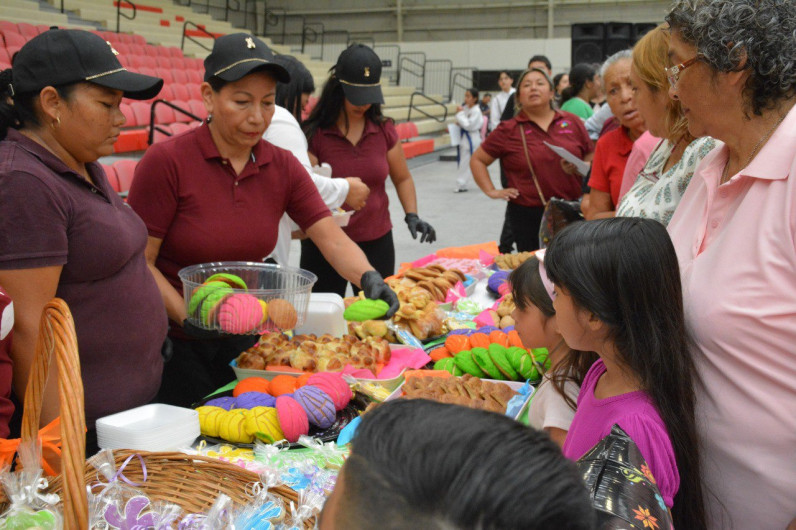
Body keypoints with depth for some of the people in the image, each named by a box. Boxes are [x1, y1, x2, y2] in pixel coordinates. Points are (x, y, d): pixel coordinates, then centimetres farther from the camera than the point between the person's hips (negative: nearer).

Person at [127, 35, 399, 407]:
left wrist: (369, 278, -24)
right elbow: (140, 262, -14)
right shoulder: (166, 161, -15)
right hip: (177, 347, -4)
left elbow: (333, 239, -6)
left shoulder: (282, 167, 0)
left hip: (244, 340, 5)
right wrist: (190, 319, -23)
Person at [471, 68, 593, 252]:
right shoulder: (508, 130, 2)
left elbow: (591, 159, 13)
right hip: (528, 215, -2)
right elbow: (477, 160, 8)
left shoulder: (572, 122, 8)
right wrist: (491, 191, -1)